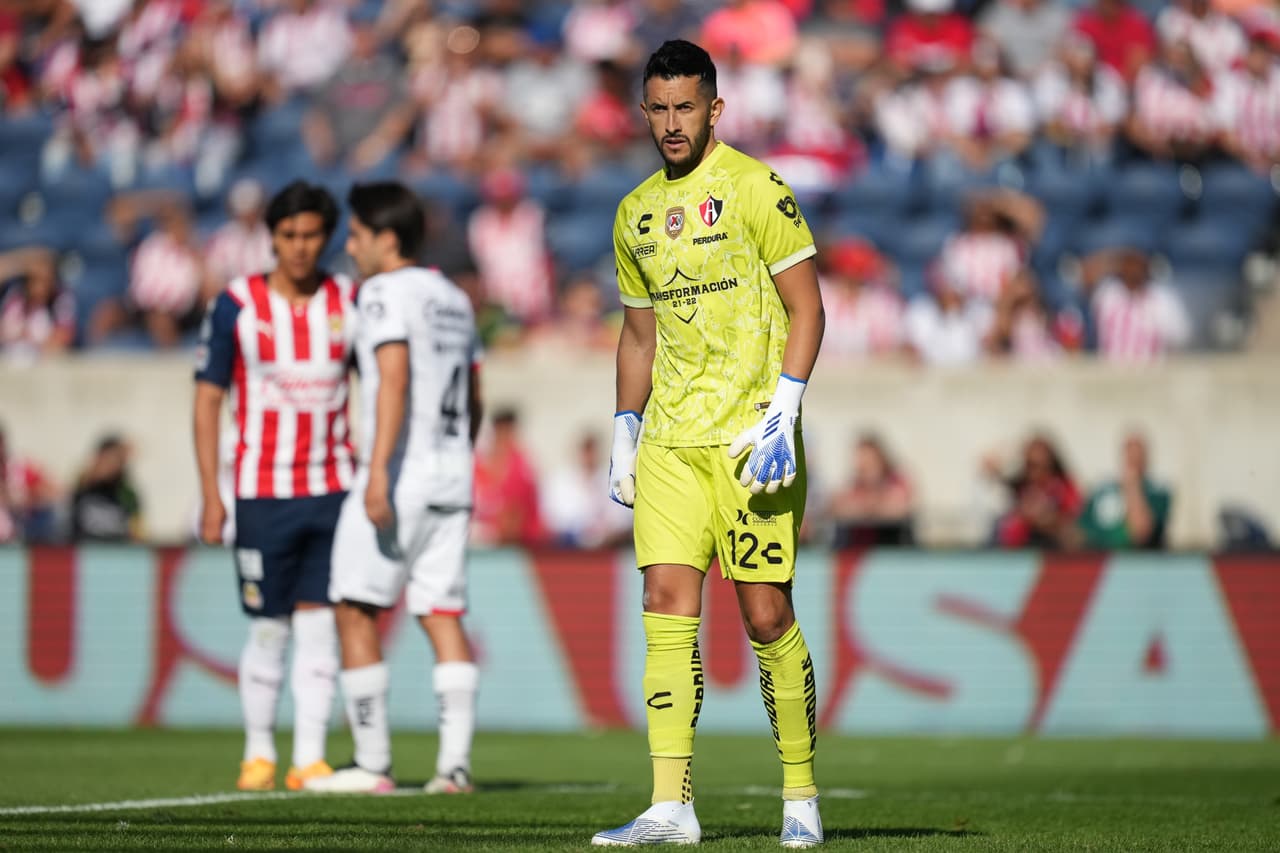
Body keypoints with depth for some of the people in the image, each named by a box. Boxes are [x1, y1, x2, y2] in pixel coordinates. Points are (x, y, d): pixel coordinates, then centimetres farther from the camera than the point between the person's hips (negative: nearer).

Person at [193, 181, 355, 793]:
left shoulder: (350, 303, 3)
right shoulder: (236, 305, -4)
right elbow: (207, 402, -1)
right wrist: (210, 497, -6)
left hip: (334, 490, 2)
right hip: (263, 493, -2)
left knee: (318, 623, -2)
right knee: (269, 629, 2)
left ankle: (309, 759, 1)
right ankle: (258, 754, 16)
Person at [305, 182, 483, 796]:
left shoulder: (385, 292, -7)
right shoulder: (454, 300, 18)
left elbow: (394, 378, -20)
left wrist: (378, 470, -25)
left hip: (398, 476, -8)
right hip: (451, 480, 8)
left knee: (355, 612, 1)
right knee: (443, 616, 4)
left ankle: (372, 763, -1)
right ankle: (455, 762, -5)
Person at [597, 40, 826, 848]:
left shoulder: (755, 189, -5)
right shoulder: (636, 213, 14)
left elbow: (807, 307, -7)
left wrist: (782, 414, -16)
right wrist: (624, 433, 15)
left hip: (748, 438, -5)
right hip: (670, 439, 5)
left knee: (767, 615, -3)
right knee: (668, 606, -6)